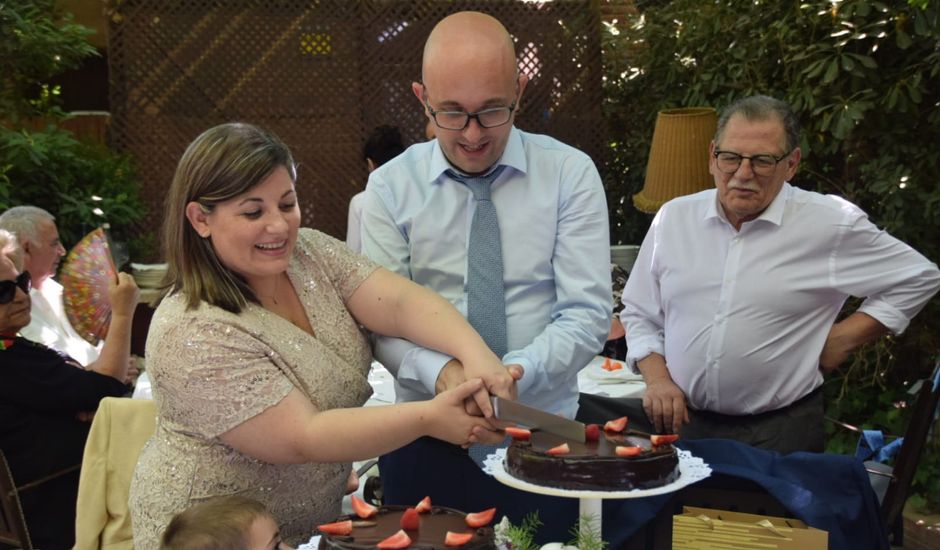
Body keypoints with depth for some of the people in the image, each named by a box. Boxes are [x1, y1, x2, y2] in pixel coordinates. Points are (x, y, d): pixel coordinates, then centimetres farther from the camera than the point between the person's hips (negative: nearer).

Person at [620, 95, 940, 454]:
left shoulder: (832, 224, -6)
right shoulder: (674, 218, 3)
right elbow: (639, 315, 12)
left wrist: (841, 340, -2)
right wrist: (656, 378, -3)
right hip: (682, 422, 3)